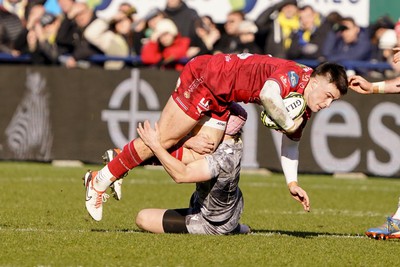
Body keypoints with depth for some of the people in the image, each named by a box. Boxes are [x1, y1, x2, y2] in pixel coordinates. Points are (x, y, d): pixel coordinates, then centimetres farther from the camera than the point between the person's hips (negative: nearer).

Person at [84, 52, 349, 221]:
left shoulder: (305, 107, 1)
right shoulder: (294, 75, -28)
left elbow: (291, 141, 14)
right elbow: (269, 93, -51)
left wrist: (292, 182, 6)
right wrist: (287, 123, -36)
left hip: (220, 98, 9)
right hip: (204, 76, -9)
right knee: (162, 139, -7)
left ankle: (121, 160, 18)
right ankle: (100, 181, 7)